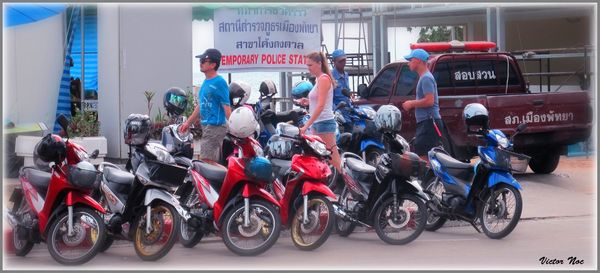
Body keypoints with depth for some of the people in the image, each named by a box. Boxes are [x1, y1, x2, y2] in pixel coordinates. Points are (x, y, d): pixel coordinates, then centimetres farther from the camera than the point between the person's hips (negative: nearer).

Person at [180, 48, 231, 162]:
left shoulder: (219, 82, -12)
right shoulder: (206, 82, 15)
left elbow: (226, 106, -17)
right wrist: (188, 122, 26)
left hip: (215, 127, -9)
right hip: (206, 126, 9)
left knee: (205, 161, -13)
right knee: (214, 162, 11)